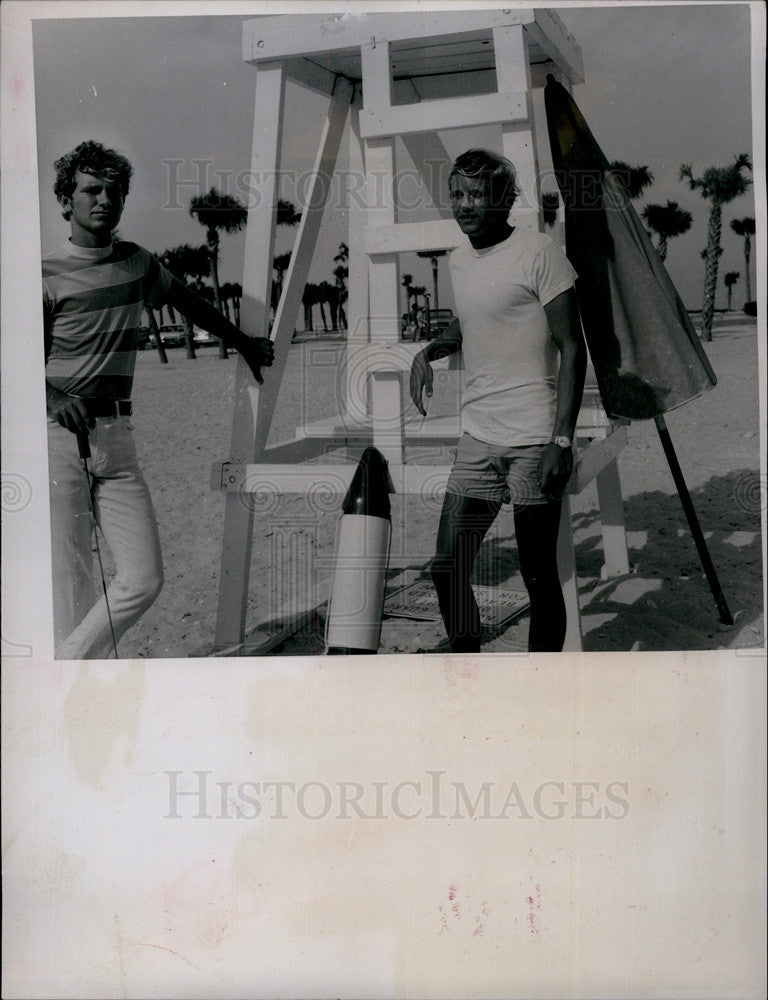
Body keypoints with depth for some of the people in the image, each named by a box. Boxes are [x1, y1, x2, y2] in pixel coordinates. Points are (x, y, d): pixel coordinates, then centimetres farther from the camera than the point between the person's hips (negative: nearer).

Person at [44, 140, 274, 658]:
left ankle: (61, 675, 11)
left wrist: (243, 342, 41)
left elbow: (185, 298, 33)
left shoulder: (137, 262, 14)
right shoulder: (48, 276, -3)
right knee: (71, 586, -5)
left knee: (145, 580, -3)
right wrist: (56, 399, -30)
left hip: (117, 439, 5)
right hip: (58, 437, -5)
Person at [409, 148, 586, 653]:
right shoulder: (458, 260, 14)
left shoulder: (539, 253, -7)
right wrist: (429, 351, 12)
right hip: (477, 440, 7)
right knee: (447, 569, 4)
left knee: (539, 578, 1)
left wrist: (562, 441, -17)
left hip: (534, 441, -6)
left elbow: (573, 350, -9)